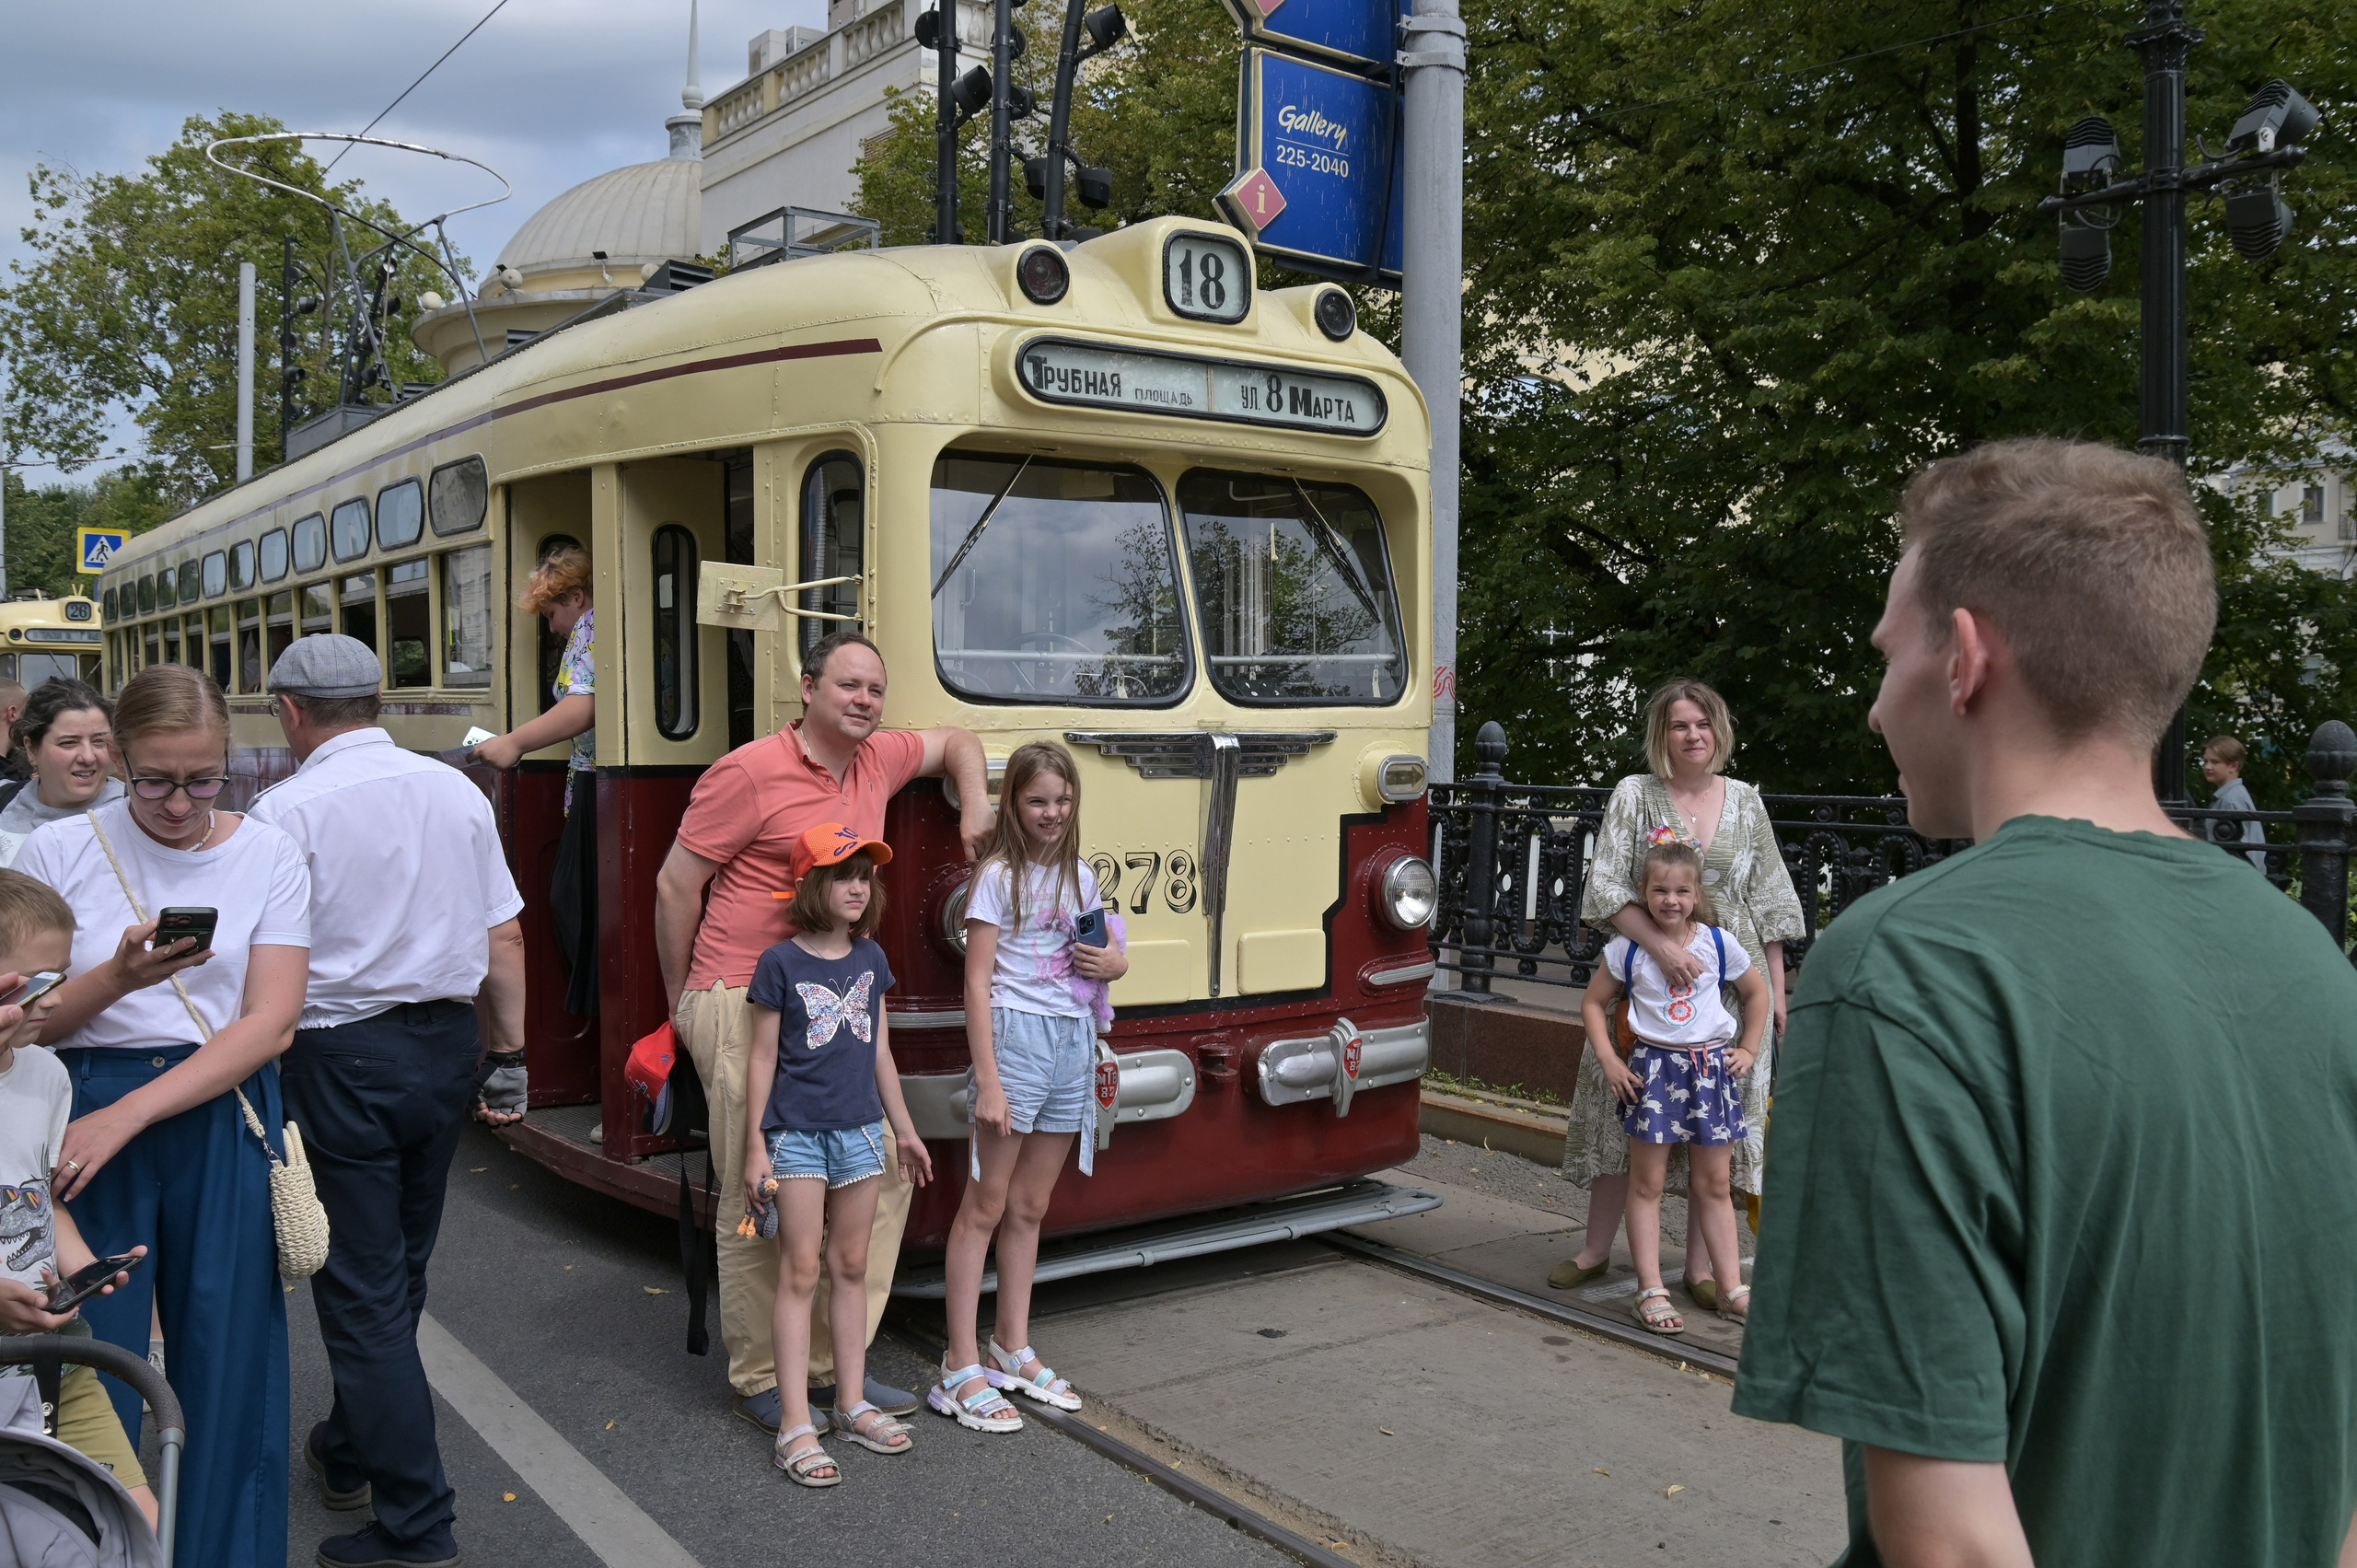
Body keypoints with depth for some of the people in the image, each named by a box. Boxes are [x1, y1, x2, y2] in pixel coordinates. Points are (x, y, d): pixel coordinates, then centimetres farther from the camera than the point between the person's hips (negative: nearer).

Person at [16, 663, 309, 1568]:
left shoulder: (268, 856, -1)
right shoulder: (57, 852, 0)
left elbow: (271, 1023, -6)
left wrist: (127, 1116, -14)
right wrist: (117, 977, -21)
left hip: (226, 1120, 0)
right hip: (87, 1116, 0)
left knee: (226, 1357, 6)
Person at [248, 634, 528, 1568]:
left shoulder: (285, 811, -11)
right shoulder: (456, 792, 3)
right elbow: (503, 939, 5)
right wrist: (510, 1048, 13)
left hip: (340, 1056, -5)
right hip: (445, 1043, 6)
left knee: (362, 1287, 2)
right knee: (400, 1271, 20)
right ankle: (349, 1452, 40)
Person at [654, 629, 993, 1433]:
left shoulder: (878, 762, 10)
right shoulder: (750, 773, -9)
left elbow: (957, 741, 30)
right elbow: (675, 885, -4)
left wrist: (975, 806, 11)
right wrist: (682, 1002, 2)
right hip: (747, 1007, -7)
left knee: (881, 1175, 5)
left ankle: (835, 1363, 18)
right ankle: (760, 1379, 15)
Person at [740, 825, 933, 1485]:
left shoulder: (871, 959, 8)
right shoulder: (780, 963, -7)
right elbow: (762, 1058, -5)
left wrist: (905, 1130, 16)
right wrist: (755, 1147, -8)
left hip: (860, 1130, 5)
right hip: (797, 1132, -5)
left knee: (851, 1268, 11)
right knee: (800, 1271, -3)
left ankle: (852, 1405, 21)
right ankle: (796, 1425, 0)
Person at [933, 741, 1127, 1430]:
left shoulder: (1081, 878, 13)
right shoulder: (999, 876, -6)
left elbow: (1109, 957, 24)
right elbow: (977, 982, -11)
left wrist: (1112, 963, -2)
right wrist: (988, 1081, -17)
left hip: (1074, 1043, 6)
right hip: (1017, 1037, -6)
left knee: (1030, 1207, 14)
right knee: (985, 1205, -2)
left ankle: (1013, 1350, 24)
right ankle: (960, 1368, 3)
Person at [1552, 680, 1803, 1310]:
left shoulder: (1746, 802, 9)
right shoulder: (1633, 796, 1)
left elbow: (1769, 903, 11)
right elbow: (1607, 889, -7)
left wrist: (1777, 990, 7)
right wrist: (1662, 945, -20)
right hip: (1645, 978, -2)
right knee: (1626, 1112, 4)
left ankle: (1701, 1264, 14)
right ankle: (1595, 1247, 18)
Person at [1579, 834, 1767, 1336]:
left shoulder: (1718, 944, 1)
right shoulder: (1628, 949, -3)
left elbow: (1757, 993, 17)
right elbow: (1593, 1003, 5)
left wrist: (1748, 1050, 10)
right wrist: (1609, 1060, -4)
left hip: (1712, 1066, 2)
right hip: (1652, 1066, -2)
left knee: (1713, 1185, 9)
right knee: (1647, 1183, 1)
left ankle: (1732, 1287, 16)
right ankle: (1651, 1291, 6)